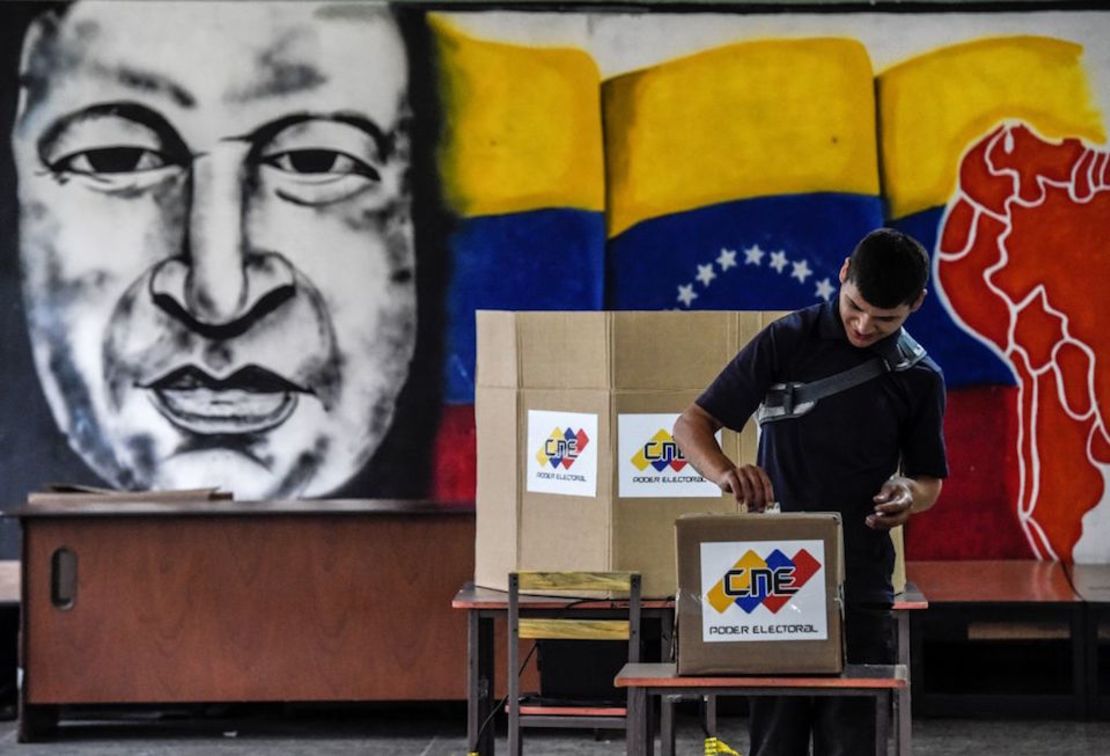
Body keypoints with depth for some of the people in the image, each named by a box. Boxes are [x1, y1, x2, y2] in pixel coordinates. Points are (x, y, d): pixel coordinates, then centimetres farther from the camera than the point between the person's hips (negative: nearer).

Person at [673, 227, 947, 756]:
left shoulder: (919, 378, 5)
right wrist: (725, 473, -24)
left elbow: (929, 479, 17)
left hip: (860, 583, 2)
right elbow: (691, 424, -2)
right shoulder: (787, 341, -2)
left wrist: (910, 494, -8)